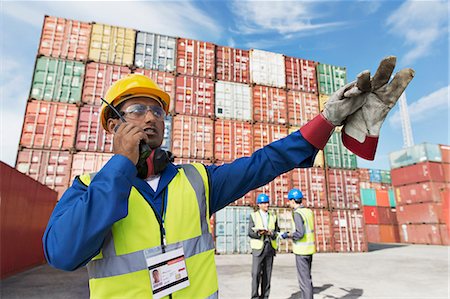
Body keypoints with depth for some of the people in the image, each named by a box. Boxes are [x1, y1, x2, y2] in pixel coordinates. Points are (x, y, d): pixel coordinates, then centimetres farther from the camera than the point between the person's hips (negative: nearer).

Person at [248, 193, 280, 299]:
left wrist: (271, 233, -14)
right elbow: (250, 233, -5)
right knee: (256, 274, -7)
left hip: (270, 248, 3)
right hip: (258, 248, -3)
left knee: (267, 274, 5)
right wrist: (259, 233, -24)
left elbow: (277, 232, 7)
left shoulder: (273, 217, 10)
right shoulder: (253, 216, 0)